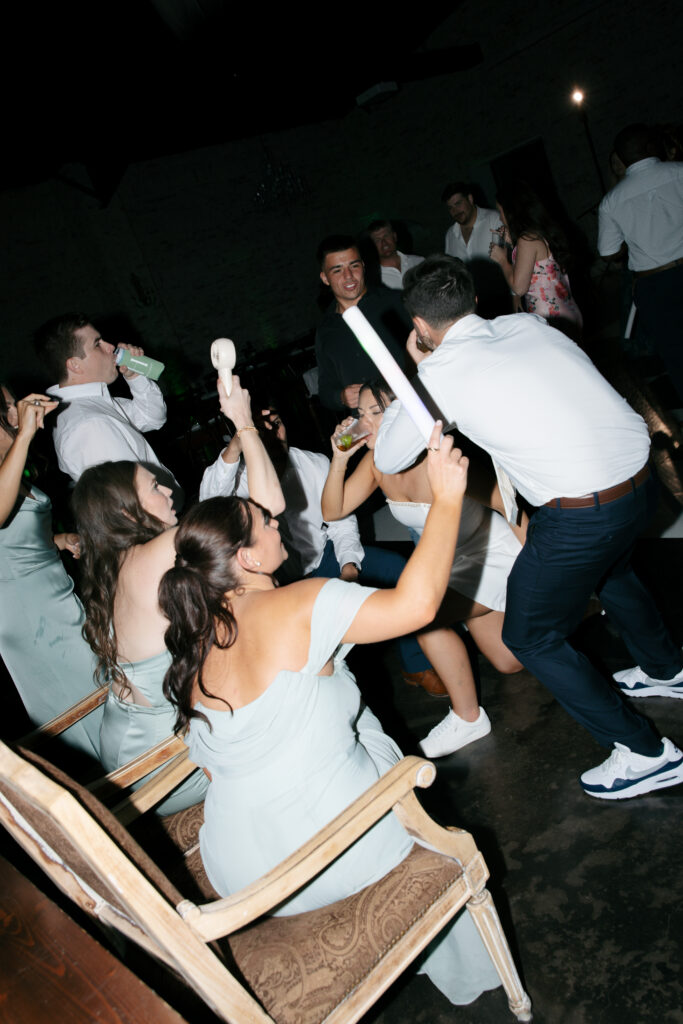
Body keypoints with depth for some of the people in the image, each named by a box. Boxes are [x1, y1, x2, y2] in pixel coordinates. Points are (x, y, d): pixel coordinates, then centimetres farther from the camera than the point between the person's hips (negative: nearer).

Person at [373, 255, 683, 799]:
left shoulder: (439, 373, -7)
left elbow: (388, 459, 6)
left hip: (581, 515, -8)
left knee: (530, 638, 14)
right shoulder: (526, 323, 9)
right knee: (610, 569, 38)